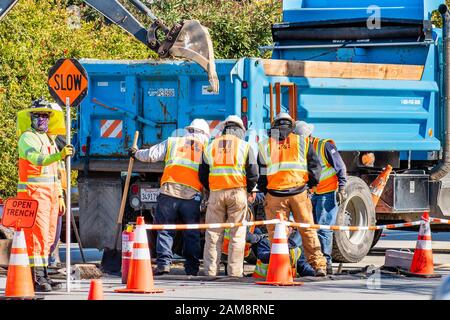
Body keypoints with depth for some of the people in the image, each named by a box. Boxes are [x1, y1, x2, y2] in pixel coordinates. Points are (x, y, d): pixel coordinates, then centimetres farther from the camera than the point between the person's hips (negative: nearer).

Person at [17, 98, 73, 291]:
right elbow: (37, 158, -25)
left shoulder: (48, 139, 22)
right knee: (38, 235, -14)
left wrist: (59, 196, 21)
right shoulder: (27, 138, -6)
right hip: (33, 192, -9)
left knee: (48, 237, 7)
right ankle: (36, 278, -16)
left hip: (50, 193, 9)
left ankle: (43, 276, 11)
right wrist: (59, 155, -39)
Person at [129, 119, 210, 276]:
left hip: (169, 192, 0)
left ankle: (163, 263, -7)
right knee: (191, 234, 8)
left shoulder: (172, 142, 16)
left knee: (165, 230, 5)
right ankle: (191, 267, 7)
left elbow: (151, 155, 11)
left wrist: (137, 153, 28)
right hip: (192, 194, 0)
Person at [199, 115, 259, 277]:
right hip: (237, 192, -2)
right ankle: (234, 271, -1)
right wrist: (250, 191, 14)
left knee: (213, 233, 7)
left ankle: (210, 270, 5)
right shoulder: (245, 146, 3)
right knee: (237, 234, 2)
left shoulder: (211, 147, 12)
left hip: (215, 193, 2)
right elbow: (253, 173, -2)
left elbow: (202, 175, 12)